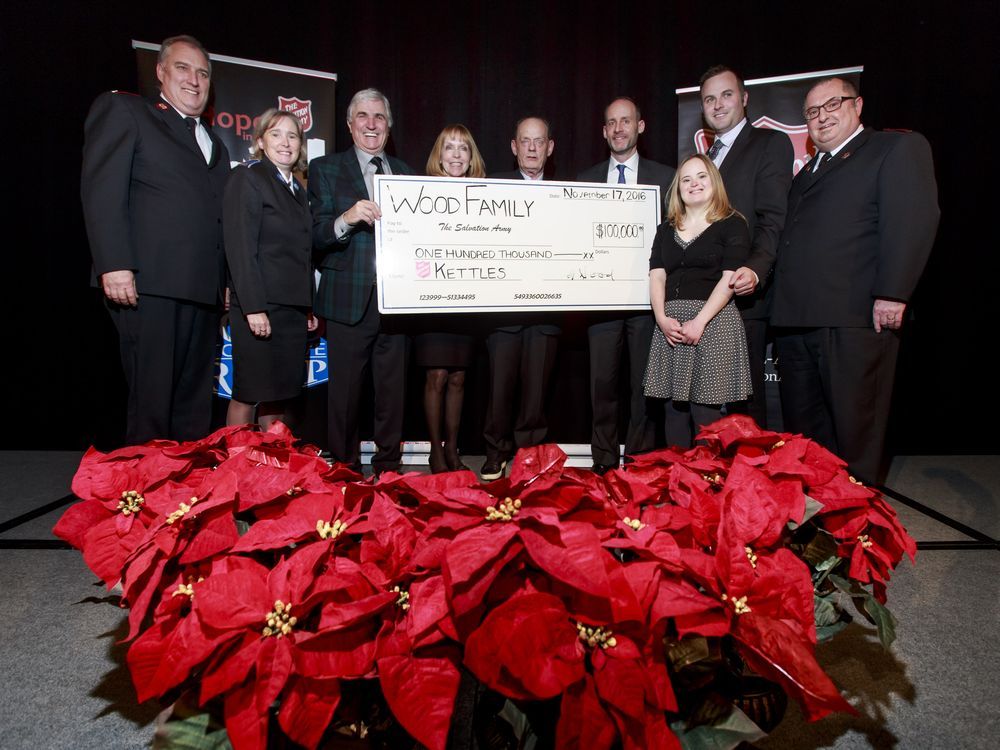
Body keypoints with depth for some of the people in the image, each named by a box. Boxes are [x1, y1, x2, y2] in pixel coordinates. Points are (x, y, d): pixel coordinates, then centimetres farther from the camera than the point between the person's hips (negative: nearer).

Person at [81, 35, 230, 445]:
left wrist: (226, 282, 14)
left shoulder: (215, 144, 27)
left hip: (204, 289, 6)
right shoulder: (123, 109, 8)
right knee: (151, 405, -6)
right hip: (150, 286, -6)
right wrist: (114, 264, -15)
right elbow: (100, 189, -5)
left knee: (194, 410, 7)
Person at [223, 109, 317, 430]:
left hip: (294, 308, 7)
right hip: (260, 308, -7)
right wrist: (253, 307, -18)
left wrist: (309, 308, 13)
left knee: (279, 394, 8)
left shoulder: (298, 190, 20)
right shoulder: (247, 178, -2)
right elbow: (240, 248, -11)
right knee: (248, 395, -2)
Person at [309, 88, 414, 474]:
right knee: (345, 392, 1)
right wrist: (347, 218, -23)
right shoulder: (325, 168, 7)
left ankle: (388, 467, 20)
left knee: (393, 390, 8)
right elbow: (317, 236, -4)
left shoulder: (405, 172, 17)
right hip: (349, 299, -3)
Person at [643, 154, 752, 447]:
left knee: (705, 410, -8)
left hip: (714, 322, -4)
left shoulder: (732, 225, 5)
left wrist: (699, 321, -16)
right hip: (670, 324, 4)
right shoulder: (666, 230, 19)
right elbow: (657, 276, 9)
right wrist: (662, 318, -8)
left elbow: (729, 279, -6)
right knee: (674, 409, 4)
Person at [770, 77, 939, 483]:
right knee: (803, 429, 11)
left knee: (852, 430, 0)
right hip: (795, 319, 7)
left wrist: (891, 294, -18)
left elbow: (913, 220, -8)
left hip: (853, 318, -7)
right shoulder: (807, 171, 27)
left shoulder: (899, 148, 5)